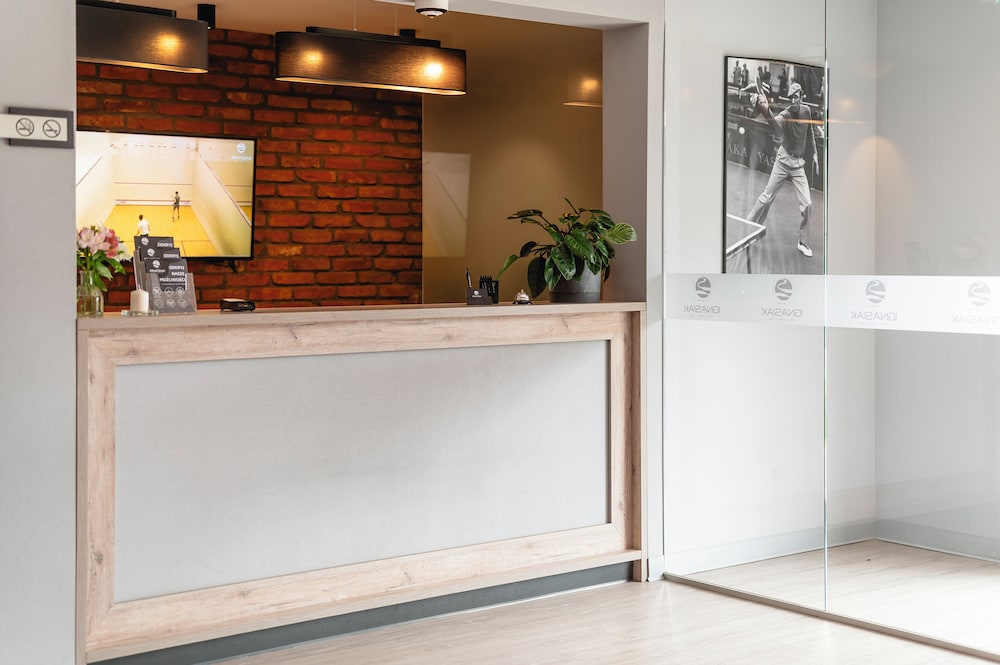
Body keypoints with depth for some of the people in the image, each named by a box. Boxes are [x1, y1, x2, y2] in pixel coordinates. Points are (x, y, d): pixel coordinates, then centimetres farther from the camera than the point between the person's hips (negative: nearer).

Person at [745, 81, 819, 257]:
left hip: (799, 164, 3)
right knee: (766, 198, -3)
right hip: (783, 161, -3)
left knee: (807, 204, -1)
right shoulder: (785, 115, -19)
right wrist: (766, 110, -65)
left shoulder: (806, 111, -4)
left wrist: (814, 153, 15)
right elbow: (775, 123, -45)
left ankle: (803, 243, 13)